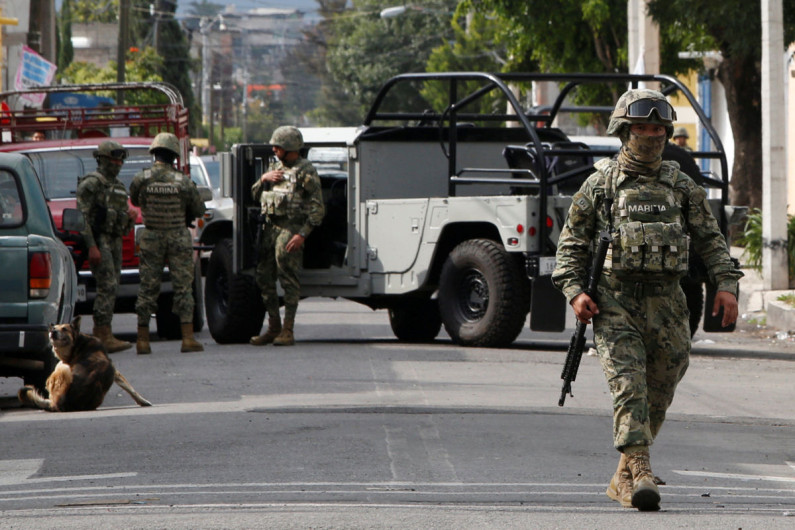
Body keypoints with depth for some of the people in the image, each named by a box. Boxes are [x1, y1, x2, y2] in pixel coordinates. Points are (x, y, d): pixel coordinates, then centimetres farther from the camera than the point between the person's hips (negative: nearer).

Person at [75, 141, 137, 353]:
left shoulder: (119, 185, 19)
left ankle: (100, 335, 10)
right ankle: (104, 336, -19)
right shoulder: (91, 183, -8)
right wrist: (92, 247, -22)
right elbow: (82, 216, -14)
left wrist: (130, 216, 4)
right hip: (99, 241, -9)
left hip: (115, 240, 9)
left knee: (111, 288, 7)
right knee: (107, 287, -16)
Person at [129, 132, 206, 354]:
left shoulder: (141, 179, -7)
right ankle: (188, 338, -3)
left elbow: (135, 201, 11)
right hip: (179, 238, -1)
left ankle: (142, 340, 7)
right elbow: (199, 210, 2)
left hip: (151, 238, 1)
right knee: (183, 287, 2)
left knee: (148, 288, 7)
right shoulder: (183, 182, -8)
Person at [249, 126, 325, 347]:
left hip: (290, 229, -8)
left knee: (288, 279, -10)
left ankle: (288, 331, -8)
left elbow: (317, 208, -9)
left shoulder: (306, 171, -5)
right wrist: (264, 179, 3)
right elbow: (256, 195, 24)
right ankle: (274, 327, 16)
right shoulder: (274, 166, 18)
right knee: (264, 278, 7)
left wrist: (302, 234, -18)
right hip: (270, 227, 8)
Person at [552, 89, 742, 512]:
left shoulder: (681, 186, 10)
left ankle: (623, 478, 21)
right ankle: (640, 473, -25)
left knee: (658, 395, 7)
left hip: (664, 302, 3)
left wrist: (726, 284, -1)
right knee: (628, 383, -17)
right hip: (614, 301, -3)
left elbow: (709, 239, 13)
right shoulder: (601, 184, 3)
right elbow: (572, 242, 5)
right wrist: (574, 291, -8)